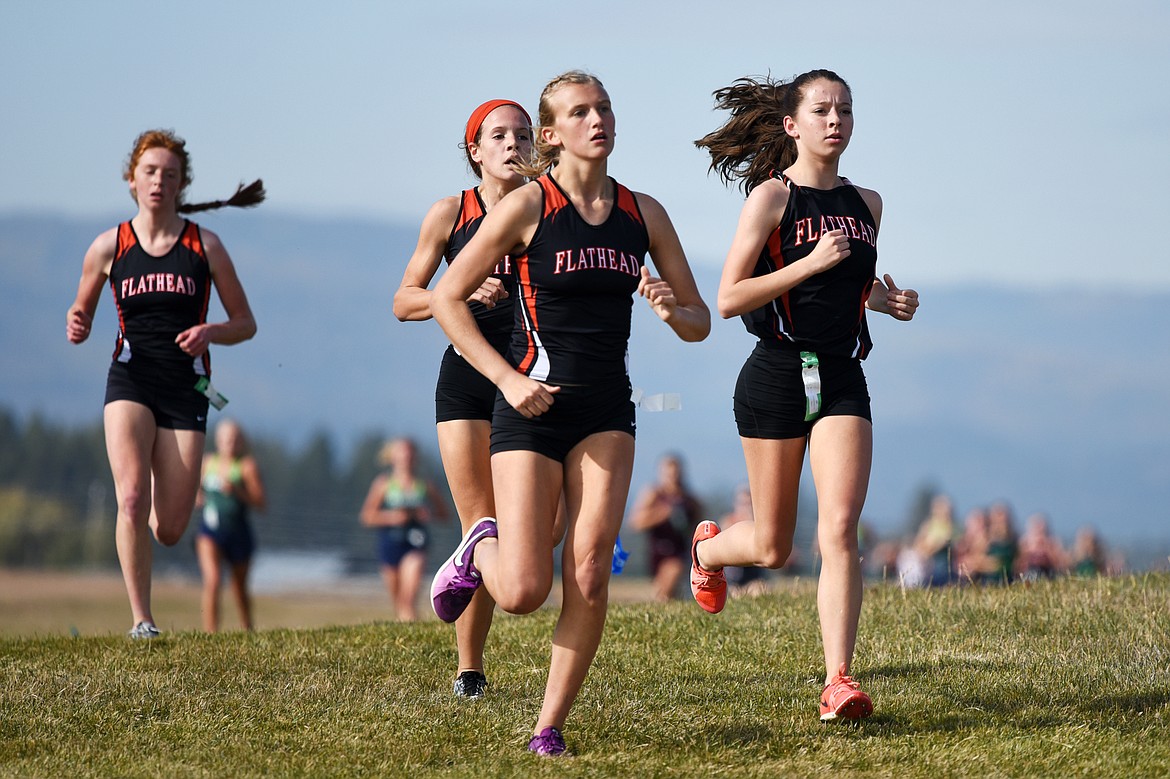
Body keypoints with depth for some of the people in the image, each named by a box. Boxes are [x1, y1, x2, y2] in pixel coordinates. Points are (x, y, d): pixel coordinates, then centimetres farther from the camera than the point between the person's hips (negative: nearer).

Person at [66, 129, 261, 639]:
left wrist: (210, 332, -12)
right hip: (131, 381, -1)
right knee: (131, 500, -24)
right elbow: (83, 310, 18)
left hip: (186, 387, 1)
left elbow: (245, 324, 9)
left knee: (170, 530, -2)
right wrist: (77, 327, -6)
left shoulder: (204, 246, 4)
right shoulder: (109, 247, 5)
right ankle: (141, 621, -15)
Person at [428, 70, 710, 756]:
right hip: (534, 408, -3)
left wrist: (671, 310, -10)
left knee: (590, 577, -11)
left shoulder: (643, 212, 7)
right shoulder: (529, 205, -6)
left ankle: (551, 726, 3)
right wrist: (507, 377, -12)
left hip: (606, 414, 3)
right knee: (524, 592, -8)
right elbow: (447, 298, -4)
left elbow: (699, 321, 14)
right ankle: (480, 550, 27)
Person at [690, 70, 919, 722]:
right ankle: (708, 548, 44)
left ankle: (839, 682, -17)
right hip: (777, 377, -3)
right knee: (773, 548, 8)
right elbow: (729, 299, -11)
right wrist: (811, 262, -19)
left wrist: (889, 299, 7)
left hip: (843, 379, 3)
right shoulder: (772, 196, -6)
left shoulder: (866, 203, 11)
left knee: (840, 528, -15)